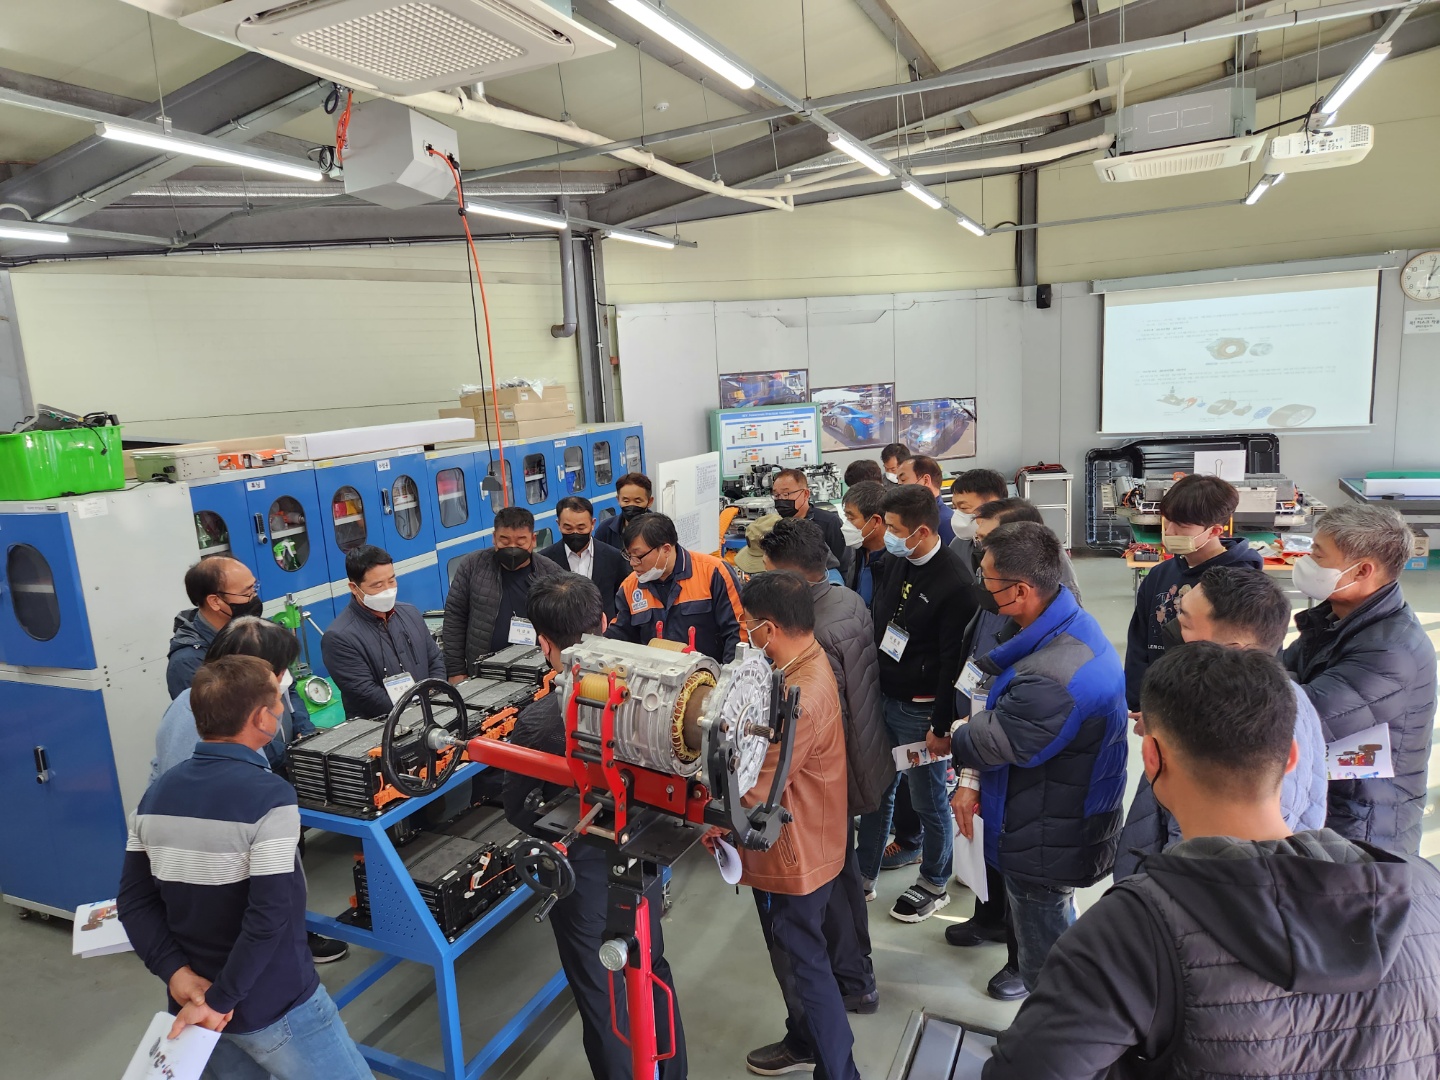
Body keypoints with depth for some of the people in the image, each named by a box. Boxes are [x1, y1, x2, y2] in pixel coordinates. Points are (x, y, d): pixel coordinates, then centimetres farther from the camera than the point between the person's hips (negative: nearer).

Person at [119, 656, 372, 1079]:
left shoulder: (156, 795, 0)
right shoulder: (269, 797, -23)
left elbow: (134, 901, 1)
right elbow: (269, 916, -27)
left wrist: (176, 972, -7)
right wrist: (220, 1000, -16)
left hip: (194, 999, 7)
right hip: (276, 1008, -7)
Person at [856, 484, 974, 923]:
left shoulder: (954, 584, -21)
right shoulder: (901, 564, 3)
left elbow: (953, 661, -19)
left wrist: (940, 726, -16)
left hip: (920, 710, -7)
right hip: (883, 699, 7)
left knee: (928, 801, 12)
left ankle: (934, 885, 33)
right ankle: (864, 874, 35)